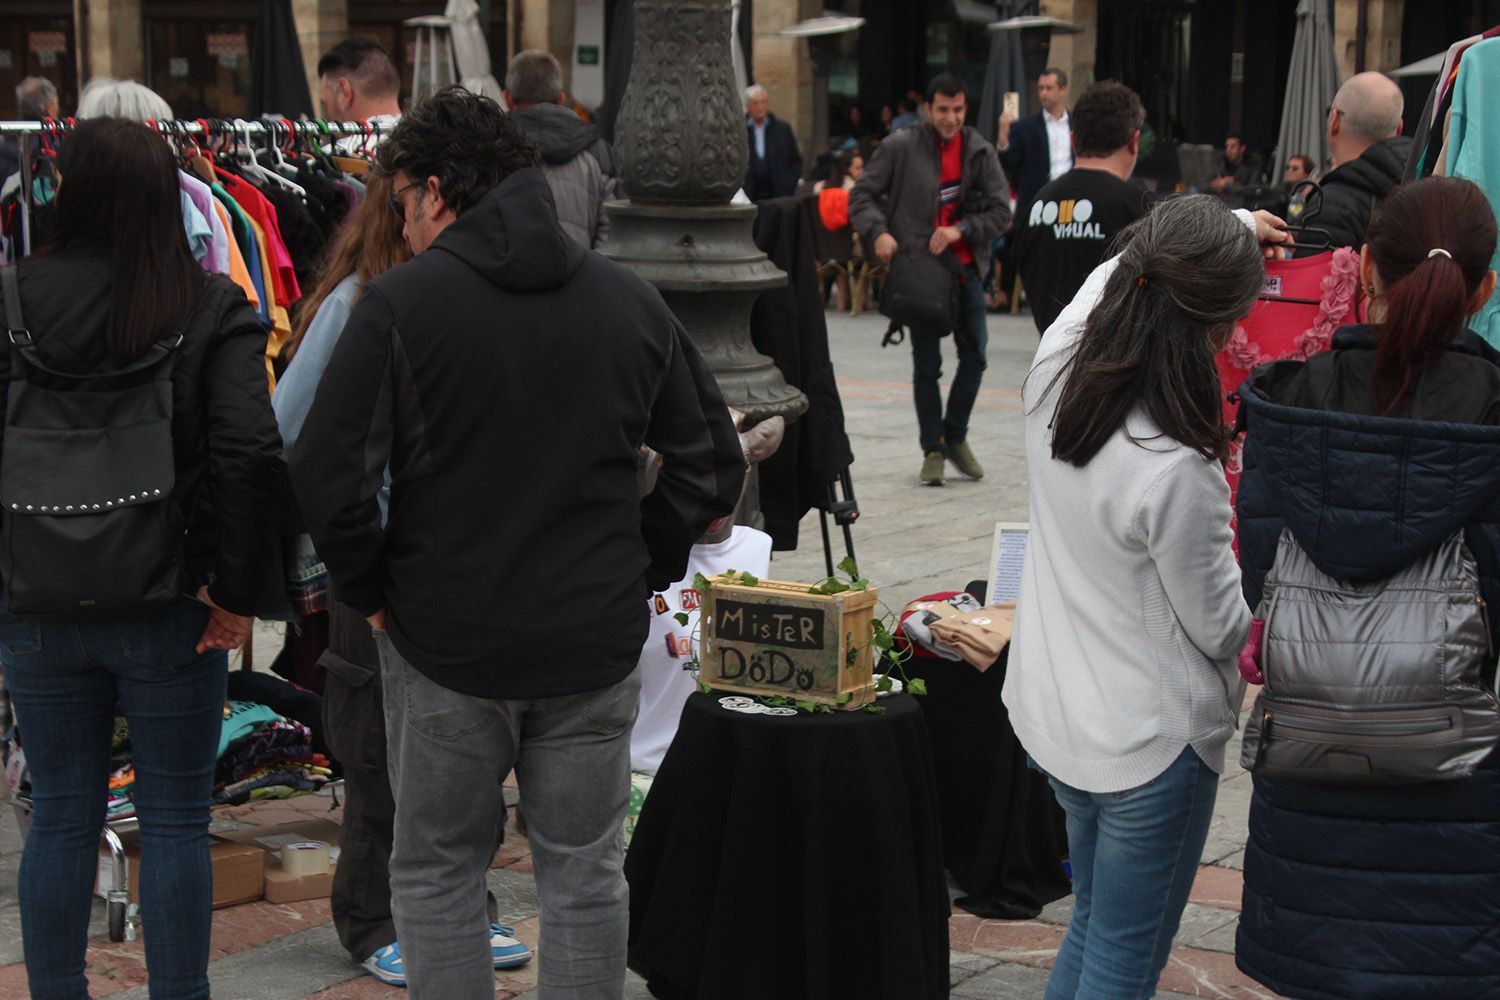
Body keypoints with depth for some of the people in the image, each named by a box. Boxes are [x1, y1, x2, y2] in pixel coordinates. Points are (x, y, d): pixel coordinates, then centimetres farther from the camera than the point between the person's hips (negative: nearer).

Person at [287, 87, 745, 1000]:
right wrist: (642, 571, 10)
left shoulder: (401, 301, -10)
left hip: (445, 647, -3)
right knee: (585, 875, 13)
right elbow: (715, 467, 5)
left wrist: (369, 590, -2)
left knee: (438, 872, 13)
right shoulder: (631, 301, 2)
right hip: (596, 644, 3)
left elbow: (329, 476, -17)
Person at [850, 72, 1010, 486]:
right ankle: (932, 449, 15)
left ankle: (955, 436, 26)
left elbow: (1000, 210, 0)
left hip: (964, 266, 3)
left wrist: (960, 229, -16)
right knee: (927, 363, 2)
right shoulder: (901, 147, -7)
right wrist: (878, 232, -19)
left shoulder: (979, 150, 1)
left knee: (975, 354, 7)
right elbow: (861, 195, -2)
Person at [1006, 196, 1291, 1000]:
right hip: (1150, 739, -7)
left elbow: (1116, 267, 13)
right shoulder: (1176, 473, -30)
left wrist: (1234, 227, 29)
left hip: (1050, 714, 8)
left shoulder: (1054, 368, -10)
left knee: (1093, 926, 26)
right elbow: (1223, 628, -15)